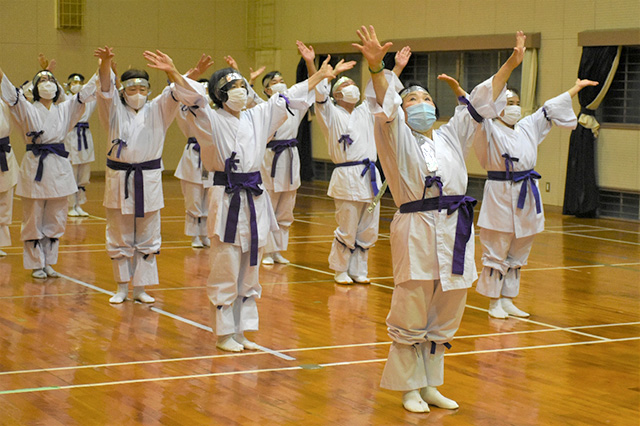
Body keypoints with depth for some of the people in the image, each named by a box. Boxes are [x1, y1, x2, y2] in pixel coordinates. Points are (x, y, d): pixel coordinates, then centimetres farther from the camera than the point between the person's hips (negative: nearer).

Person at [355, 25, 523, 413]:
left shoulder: (451, 136, 18)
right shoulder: (396, 138, 1)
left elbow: (481, 103, 16)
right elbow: (385, 106, -16)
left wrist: (510, 65, 8)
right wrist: (377, 68, -34)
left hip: (456, 234, 6)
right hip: (417, 233, -6)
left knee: (443, 320, 13)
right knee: (411, 320, -1)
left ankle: (430, 385, 26)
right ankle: (409, 388, 14)